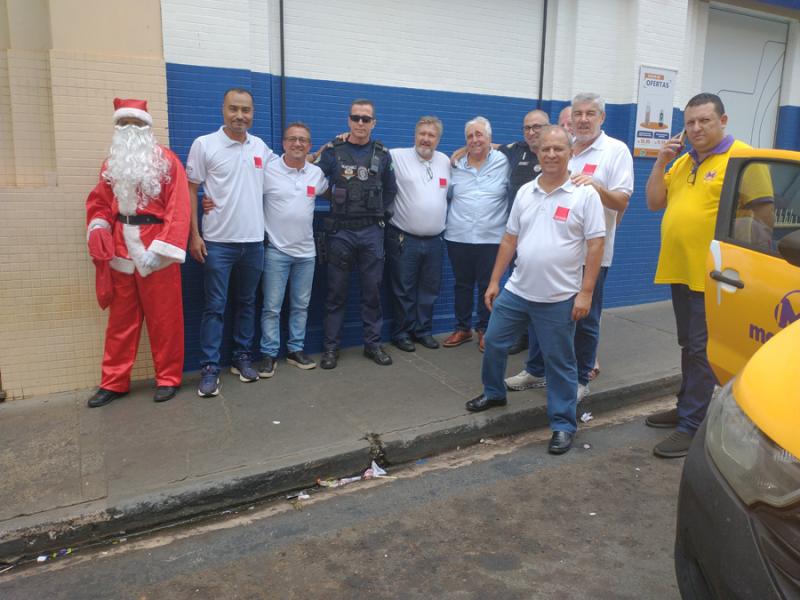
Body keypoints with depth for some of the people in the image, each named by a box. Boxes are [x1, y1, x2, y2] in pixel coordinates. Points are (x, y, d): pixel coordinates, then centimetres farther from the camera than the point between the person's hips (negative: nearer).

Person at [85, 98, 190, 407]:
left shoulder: (167, 160, -4)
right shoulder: (111, 163, 13)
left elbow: (178, 207, -11)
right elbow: (99, 202, 17)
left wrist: (161, 249, -19)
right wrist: (98, 227, -5)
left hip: (156, 251, -5)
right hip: (121, 252, 5)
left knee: (164, 319, 4)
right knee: (121, 319, 12)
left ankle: (168, 378, 16)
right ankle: (114, 381, 22)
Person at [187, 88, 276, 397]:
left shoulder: (260, 147, 8)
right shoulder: (204, 145, -4)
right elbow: (190, 190, -3)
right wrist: (193, 235, -8)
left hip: (254, 240, 4)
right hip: (218, 241, -4)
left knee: (247, 302, 13)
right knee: (215, 307, 0)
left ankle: (242, 358, 25)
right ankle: (210, 368, 8)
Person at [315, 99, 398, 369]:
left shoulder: (382, 154, 7)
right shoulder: (332, 151, 0)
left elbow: (390, 189, 17)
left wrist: (384, 214, 9)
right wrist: (334, 196, 0)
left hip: (372, 231, 2)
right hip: (340, 231, -2)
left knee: (372, 290, 6)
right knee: (336, 292, 3)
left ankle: (373, 344, 18)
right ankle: (331, 347, 13)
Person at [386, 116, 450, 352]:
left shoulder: (445, 161, 9)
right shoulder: (397, 156, -6)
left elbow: (450, 192, 20)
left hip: (434, 240, 5)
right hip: (403, 238, -4)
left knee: (429, 289, 13)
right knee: (404, 289, 4)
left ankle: (423, 330, 27)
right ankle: (402, 332, 19)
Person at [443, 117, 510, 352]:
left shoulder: (504, 163, -1)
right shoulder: (457, 165, 7)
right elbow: (447, 195, 18)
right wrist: (449, 222, 9)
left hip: (491, 238, -2)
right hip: (458, 237, 3)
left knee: (488, 286, 6)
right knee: (462, 285, 11)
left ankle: (484, 329, 21)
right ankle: (462, 328, 24)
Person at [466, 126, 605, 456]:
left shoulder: (585, 194, -8)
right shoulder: (525, 192, 7)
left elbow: (595, 245, -9)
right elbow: (509, 239, 11)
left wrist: (585, 292, -14)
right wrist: (494, 281, 9)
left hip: (559, 298, -5)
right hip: (516, 291, 5)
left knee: (560, 362, 6)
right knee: (493, 343, 15)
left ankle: (563, 424, 21)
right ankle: (494, 392, 41)